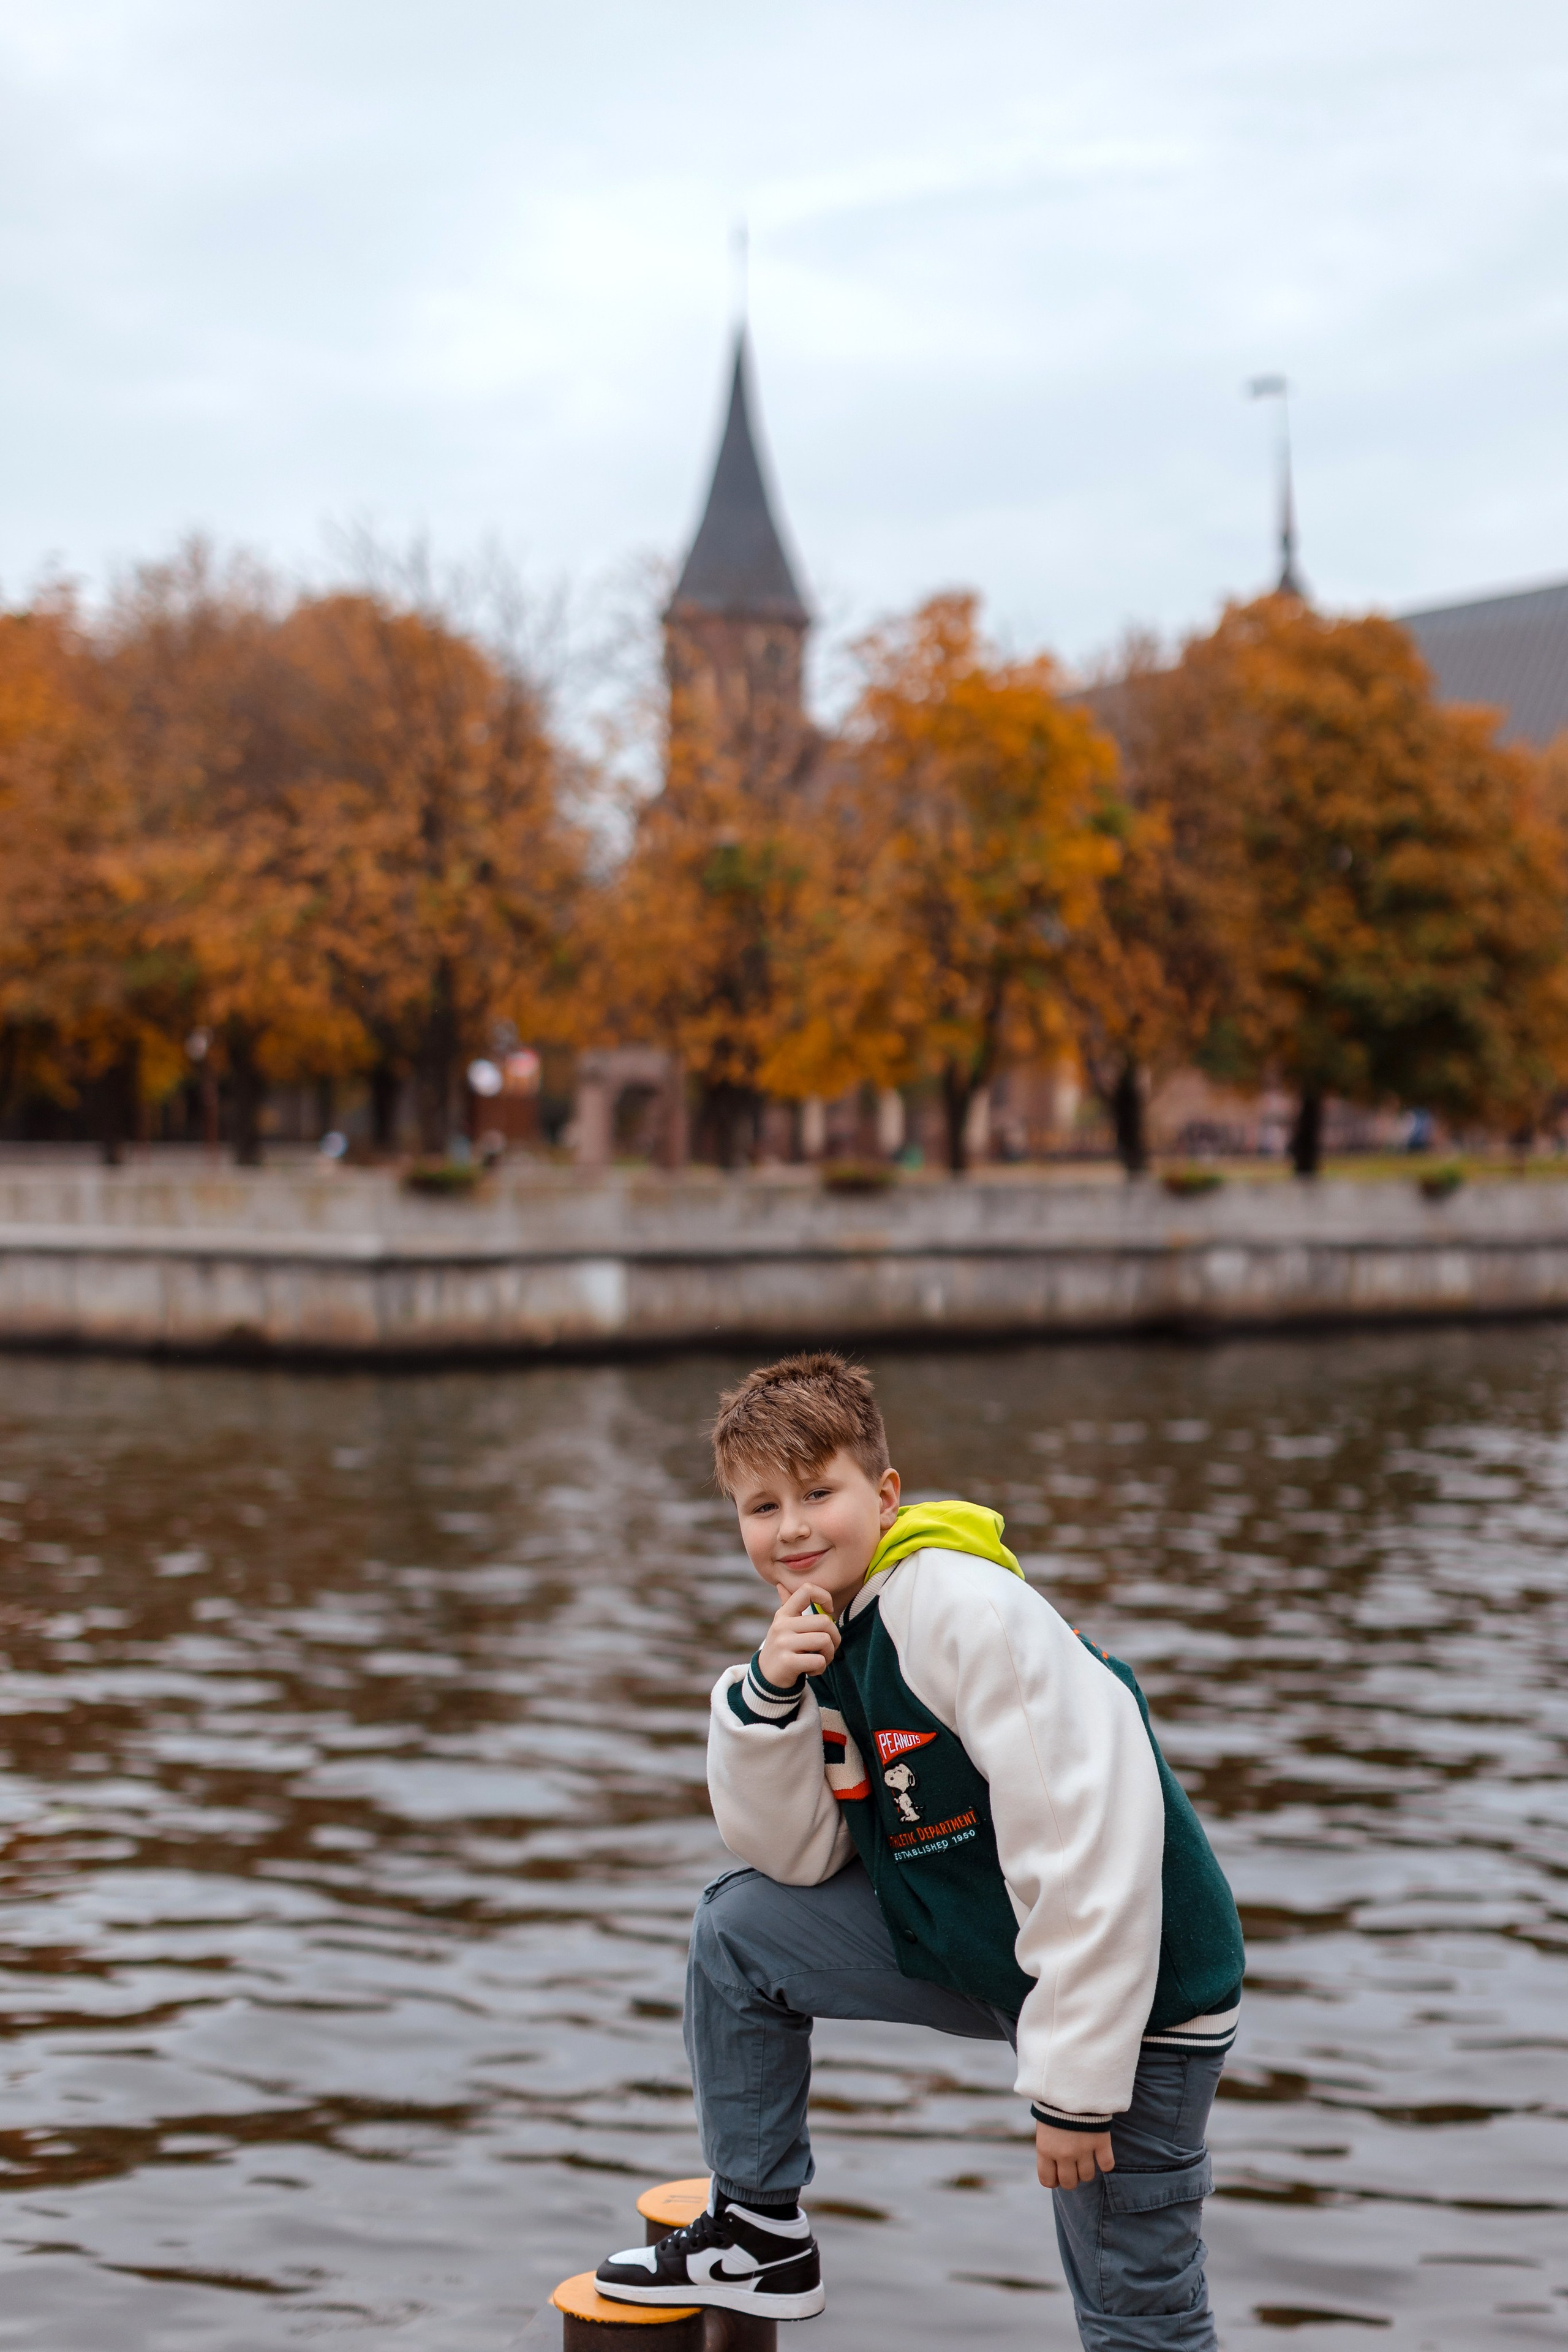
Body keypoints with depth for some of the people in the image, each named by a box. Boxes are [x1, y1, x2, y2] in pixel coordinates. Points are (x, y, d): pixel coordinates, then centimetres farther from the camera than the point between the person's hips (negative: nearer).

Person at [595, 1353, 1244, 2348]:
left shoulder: (967, 1609, -24)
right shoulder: (818, 1633, 3)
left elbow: (1092, 1841, -28)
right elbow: (796, 1857, 4)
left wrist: (1075, 2081, -23)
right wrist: (768, 1698, -13)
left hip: (1133, 1987, -8)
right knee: (741, 1925, 7)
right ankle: (762, 2230, 20)